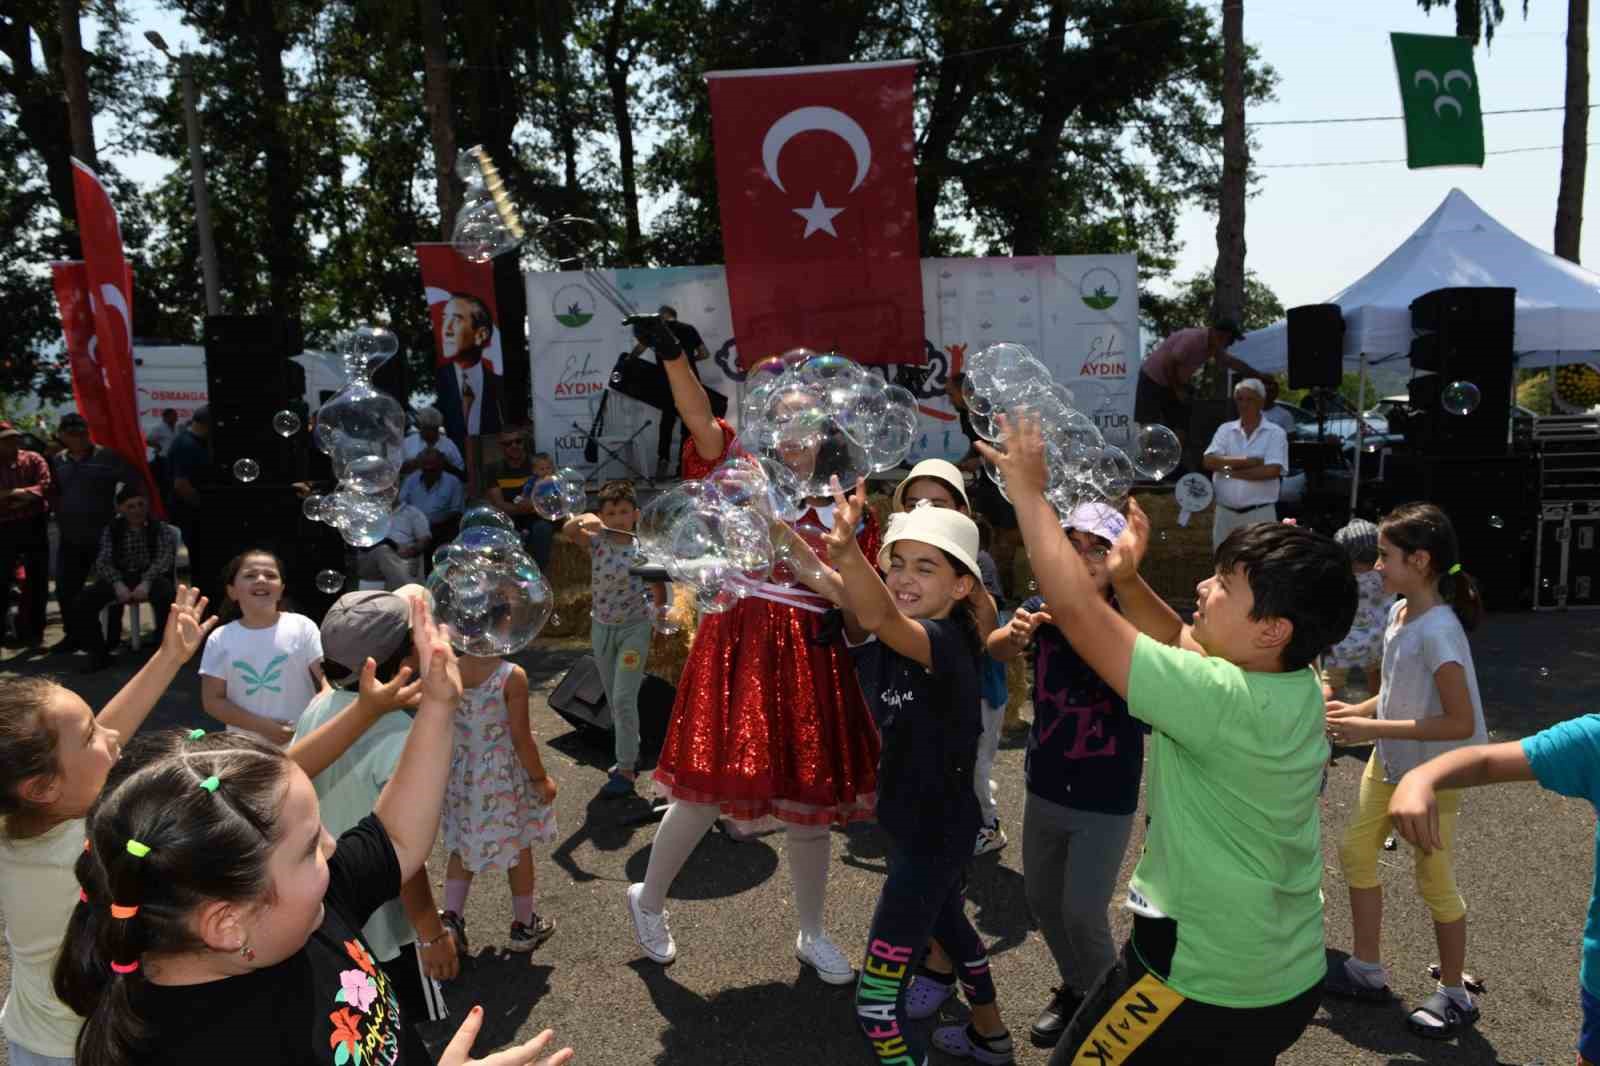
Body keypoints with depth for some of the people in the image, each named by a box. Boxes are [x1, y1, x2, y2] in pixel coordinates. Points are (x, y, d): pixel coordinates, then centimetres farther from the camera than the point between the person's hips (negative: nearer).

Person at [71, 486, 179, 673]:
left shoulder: (160, 528, 5)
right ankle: (98, 653, -2)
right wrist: (117, 583, -19)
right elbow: (103, 562, 2)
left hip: (152, 577, -3)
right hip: (120, 578, 3)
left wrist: (146, 582, -26)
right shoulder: (111, 530, 13)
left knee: (167, 595, -37)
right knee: (82, 602, -19)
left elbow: (164, 559, -9)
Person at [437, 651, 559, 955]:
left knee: (462, 845, 24)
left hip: (460, 775, 4)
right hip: (504, 778, -3)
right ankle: (524, 925, 30)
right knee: (518, 847, 16)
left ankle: (451, 917, 17)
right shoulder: (512, 676, -23)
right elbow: (521, 738, -19)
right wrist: (541, 778, -4)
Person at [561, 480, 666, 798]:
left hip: (634, 628, -4)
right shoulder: (597, 542, -4)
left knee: (624, 699, -9)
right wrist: (583, 518, -40)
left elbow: (659, 590, -1)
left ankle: (626, 770, -1)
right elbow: (567, 530, -23)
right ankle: (630, 754, 32)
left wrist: (657, 618, -3)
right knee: (613, 700, 15)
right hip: (602, 627, 5)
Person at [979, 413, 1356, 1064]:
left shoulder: (1230, 701, -30)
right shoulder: (1294, 684, -3)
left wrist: (1029, 490, -20)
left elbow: (1077, 612, -29)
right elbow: (1178, 643, 12)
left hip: (1206, 985, -9)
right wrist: (1128, 575, -5)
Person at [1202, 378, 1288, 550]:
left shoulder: (1275, 433, 0)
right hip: (1225, 513, 3)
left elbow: (1272, 470, -14)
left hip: (1259, 513, -3)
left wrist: (1230, 470, -10)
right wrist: (1248, 461, -13)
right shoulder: (1225, 429, 9)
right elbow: (1209, 461, -6)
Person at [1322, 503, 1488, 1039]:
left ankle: (1454, 995, 29)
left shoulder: (1438, 631, -27)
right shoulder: (1399, 612, -1)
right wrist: (1357, 710, -2)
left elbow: (1461, 722, -29)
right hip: (1390, 762, 9)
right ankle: (1366, 970, 30)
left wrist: (1373, 728, -27)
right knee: (1355, 853, 14)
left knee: (1434, 881, 7)